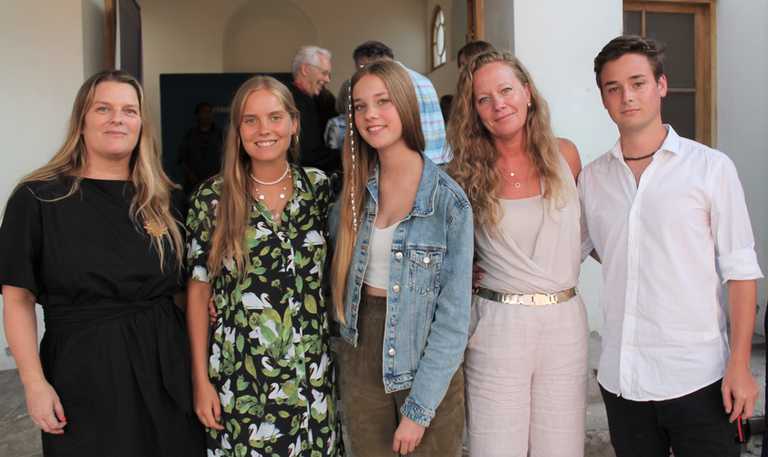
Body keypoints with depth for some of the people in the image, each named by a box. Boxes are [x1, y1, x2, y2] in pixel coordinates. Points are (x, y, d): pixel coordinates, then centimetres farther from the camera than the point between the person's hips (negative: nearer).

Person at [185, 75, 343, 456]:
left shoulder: (319, 187, 0)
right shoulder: (212, 197, -6)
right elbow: (198, 290, -2)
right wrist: (201, 379, -4)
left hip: (310, 373, 2)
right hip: (238, 376, -1)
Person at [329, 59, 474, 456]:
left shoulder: (448, 201, -16)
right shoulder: (355, 190, -2)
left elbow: (453, 316, -15)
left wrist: (419, 407, -15)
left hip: (425, 363, -4)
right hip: (360, 355, 4)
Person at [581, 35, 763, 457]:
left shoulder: (711, 168, -4)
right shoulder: (592, 177, 4)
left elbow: (740, 271, -4)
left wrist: (740, 365, -8)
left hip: (697, 377, -3)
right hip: (621, 377, 3)